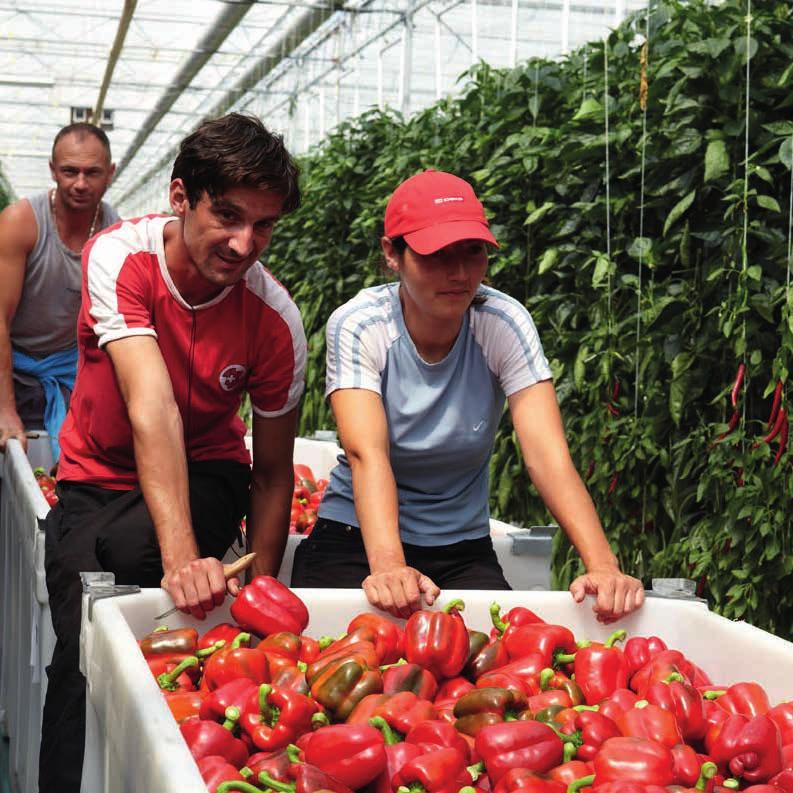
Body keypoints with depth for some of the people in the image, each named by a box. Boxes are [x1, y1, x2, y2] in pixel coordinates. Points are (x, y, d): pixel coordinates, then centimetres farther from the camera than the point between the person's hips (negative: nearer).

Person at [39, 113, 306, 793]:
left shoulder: (276, 320, -18)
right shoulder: (119, 258, -23)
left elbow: (273, 473, -8)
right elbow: (152, 408, -36)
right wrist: (182, 556, -46)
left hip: (206, 474, 0)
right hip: (100, 476, 0)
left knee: (127, 548, -31)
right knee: (81, 650, -16)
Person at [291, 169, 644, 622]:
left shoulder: (504, 324, -12)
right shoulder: (357, 326, -16)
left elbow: (549, 457, -21)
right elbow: (367, 454, -29)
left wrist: (602, 565, -36)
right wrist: (387, 566, -46)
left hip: (462, 548, 2)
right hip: (355, 536, -1)